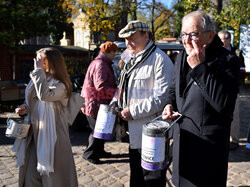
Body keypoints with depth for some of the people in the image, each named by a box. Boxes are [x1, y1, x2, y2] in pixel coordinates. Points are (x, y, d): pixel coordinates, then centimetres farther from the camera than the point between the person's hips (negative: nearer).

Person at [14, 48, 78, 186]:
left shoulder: (60, 85, -11)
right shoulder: (37, 80, 11)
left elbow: (45, 95, -31)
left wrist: (39, 70, -21)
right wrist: (25, 108, 1)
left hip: (52, 135, -7)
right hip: (34, 135, 7)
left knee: (53, 175, 4)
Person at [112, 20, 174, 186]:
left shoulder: (159, 59, -16)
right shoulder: (131, 60, 14)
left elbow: (162, 98, -24)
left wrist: (133, 111, -20)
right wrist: (117, 102, 7)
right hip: (135, 135, 9)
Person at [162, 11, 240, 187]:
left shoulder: (227, 60, -16)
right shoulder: (182, 57, 5)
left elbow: (224, 103, -28)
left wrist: (200, 67, -29)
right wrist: (170, 104, -1)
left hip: (208, 145, -6)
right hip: (182, 141, 7)